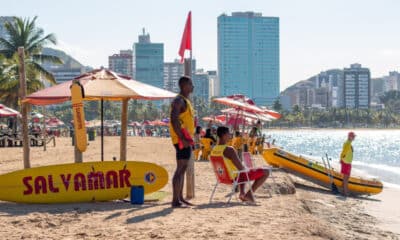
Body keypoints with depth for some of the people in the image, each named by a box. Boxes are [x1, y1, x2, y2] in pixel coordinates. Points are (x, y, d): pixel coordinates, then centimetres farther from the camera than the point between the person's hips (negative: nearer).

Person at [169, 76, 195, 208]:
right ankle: (175, 200, -12)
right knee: (180, 168, -11)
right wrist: (182, 138, -27)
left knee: (183, 168, 14)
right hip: (182, 139, -10)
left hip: (186, 139, 10)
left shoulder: (186, 101, 20)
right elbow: (174, 120, -23)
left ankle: (180, 198, 21)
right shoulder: (179, 100, -13)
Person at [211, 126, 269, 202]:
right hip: (236, 177, -8)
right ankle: (249, 193, 3)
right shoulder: (229, 150, -27)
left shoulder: (213, 150, -2)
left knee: (243, 172, 40)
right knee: (266, 172, 0)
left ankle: (242, 193, 28)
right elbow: (240, 167, -25)